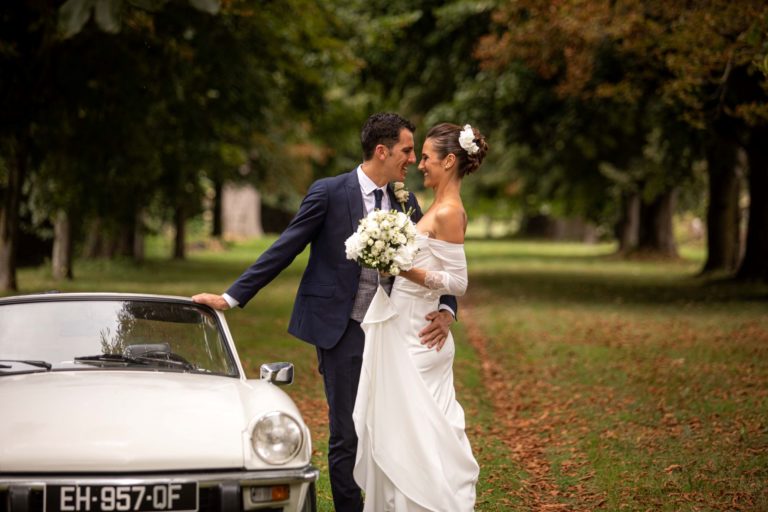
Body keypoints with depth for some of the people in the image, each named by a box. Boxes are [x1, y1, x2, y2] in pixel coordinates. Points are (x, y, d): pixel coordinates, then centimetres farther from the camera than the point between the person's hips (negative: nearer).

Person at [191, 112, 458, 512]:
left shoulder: (405, 202, 8)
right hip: (342, 330, -5)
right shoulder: (329, 193, -7)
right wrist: (231, 297, -8)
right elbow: (283, 250, -6)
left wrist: (445, 310, -12)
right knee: (347, 435, -2)